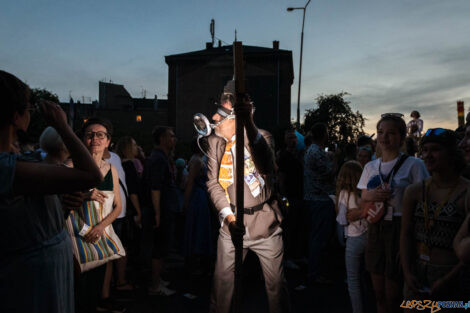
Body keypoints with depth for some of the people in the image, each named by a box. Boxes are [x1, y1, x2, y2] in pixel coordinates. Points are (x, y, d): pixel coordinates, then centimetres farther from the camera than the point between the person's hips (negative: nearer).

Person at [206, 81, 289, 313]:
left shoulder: (258, 136, -10)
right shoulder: (215, 142, 2)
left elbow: (267, 167, -31)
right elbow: (213, 183, 0)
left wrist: (249, 123, -43)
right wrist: (228, 215, -15)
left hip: (265, 222, -2)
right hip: (231, 223, 3)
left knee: (275, 282, 10)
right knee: (222, 280, 10)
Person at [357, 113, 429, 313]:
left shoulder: (414, 165, -6)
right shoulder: (370, 167, 11)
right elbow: (362, 197, 15)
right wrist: (371, 196, -8)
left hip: (400, 229, -5)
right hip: (375, 230, 5)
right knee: (379, 295, 14)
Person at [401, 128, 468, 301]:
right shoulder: (414, 191, 1)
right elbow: (406, 234, 2)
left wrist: (448, 279, -13)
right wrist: (407, 273, -5)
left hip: (451, 276, -3)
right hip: (416, 274, 4)